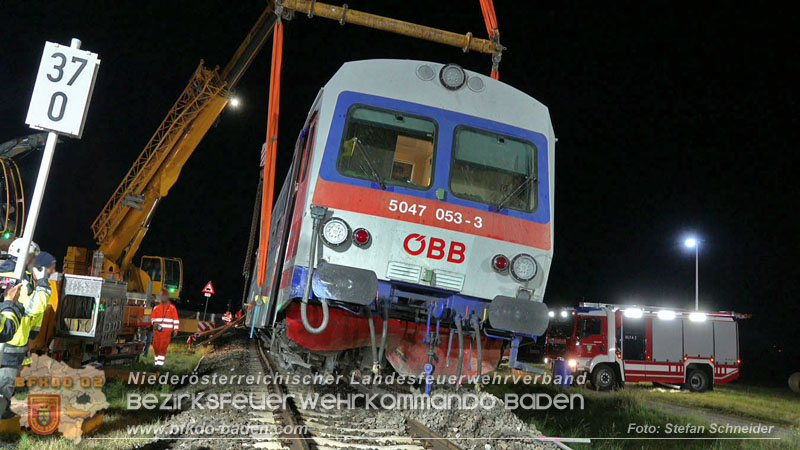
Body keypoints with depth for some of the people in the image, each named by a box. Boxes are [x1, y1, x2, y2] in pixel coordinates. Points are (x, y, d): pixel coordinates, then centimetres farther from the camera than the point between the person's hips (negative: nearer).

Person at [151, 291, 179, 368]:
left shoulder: (172, 308, 6)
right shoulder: (156, 308, 13)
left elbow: (176, 320, 5)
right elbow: (153, 319, 19)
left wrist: (175, 330, -1)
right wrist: (154, 323, -4)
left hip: (167, 331, -3)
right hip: (157, 330, 3)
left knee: (163, 347, -10)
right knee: (156, 347, 2)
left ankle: (160, 363, -11)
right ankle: (157, 362, 13)